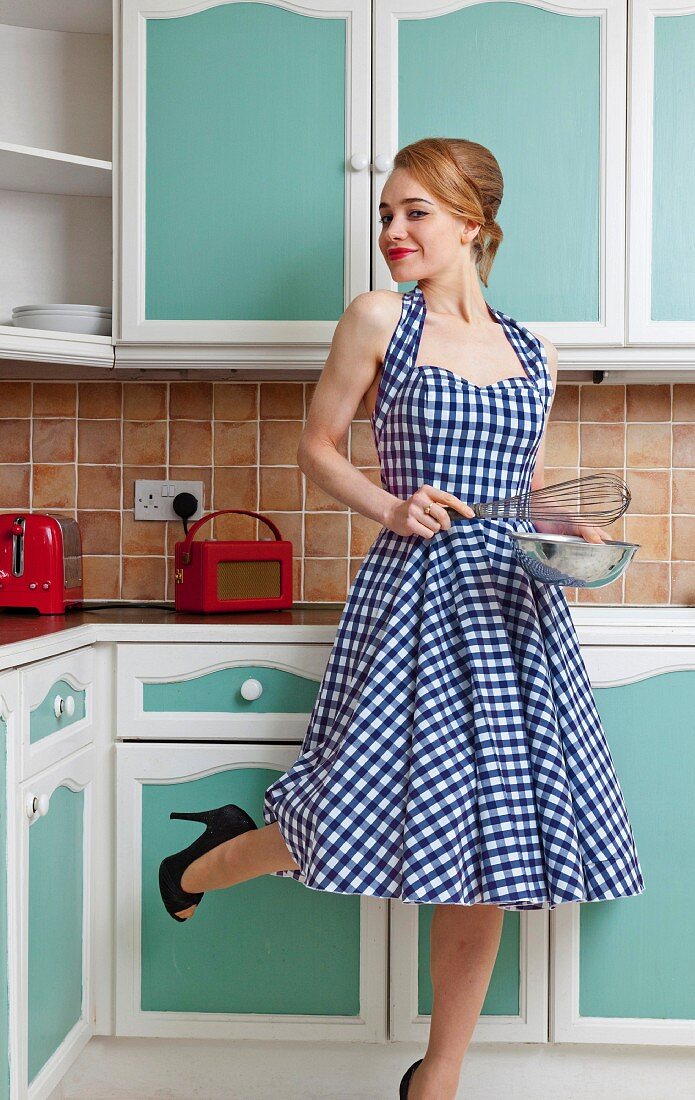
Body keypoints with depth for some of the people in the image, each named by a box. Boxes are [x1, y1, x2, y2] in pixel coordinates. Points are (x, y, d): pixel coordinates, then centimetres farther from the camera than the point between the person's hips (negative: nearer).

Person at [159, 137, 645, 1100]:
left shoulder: (535, 355, 11)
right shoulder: (380, 319, 0)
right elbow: (316, 447, 6)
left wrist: (571, 534, 1)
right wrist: (390, 508, -10)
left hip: (515, 606, 4)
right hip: (413, 591, -4)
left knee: (490, 843, 8)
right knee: (371, 815, -5)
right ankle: (215, 859, 32)